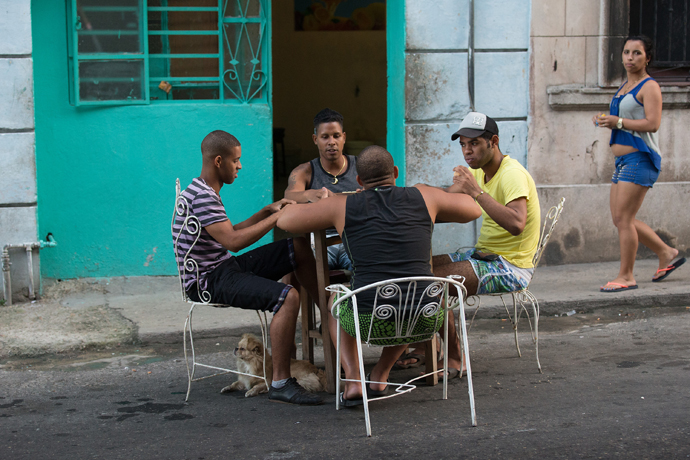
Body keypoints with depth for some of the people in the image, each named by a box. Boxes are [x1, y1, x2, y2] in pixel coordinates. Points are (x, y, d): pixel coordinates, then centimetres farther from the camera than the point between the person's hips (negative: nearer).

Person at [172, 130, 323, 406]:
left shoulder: (205, 192, 15)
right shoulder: (202, 197, -19)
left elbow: (231, 232, 21)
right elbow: (233, 241, -27)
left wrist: (266, 211, 12)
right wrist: (276, 218, -19)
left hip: (225, 267, 11)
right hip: (208, 281, -11)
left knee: (298, 248, 9)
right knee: (288, 297, -28)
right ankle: (280, 384, -26)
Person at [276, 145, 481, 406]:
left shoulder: (344, 206, 5)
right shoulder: (422, 197, 9)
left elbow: (285, 220, 14)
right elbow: (474, 209, 24)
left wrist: (320, 202, 33)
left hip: (369, 321, -2)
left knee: (335, 299, 34)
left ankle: (353, 379, 16)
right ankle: (380, 375, 33)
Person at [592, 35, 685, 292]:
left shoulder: (650, 87, -8)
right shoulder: (624, 87, 19)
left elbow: (652, 123, -19)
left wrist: (618, 122, -21)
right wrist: (606, 121, 8)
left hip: (640, 158, -10)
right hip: (623, 160, 10)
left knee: (624, 218, -10)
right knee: (620, 219, 10)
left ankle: (626, 276, -2)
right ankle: (666, 254, 23)